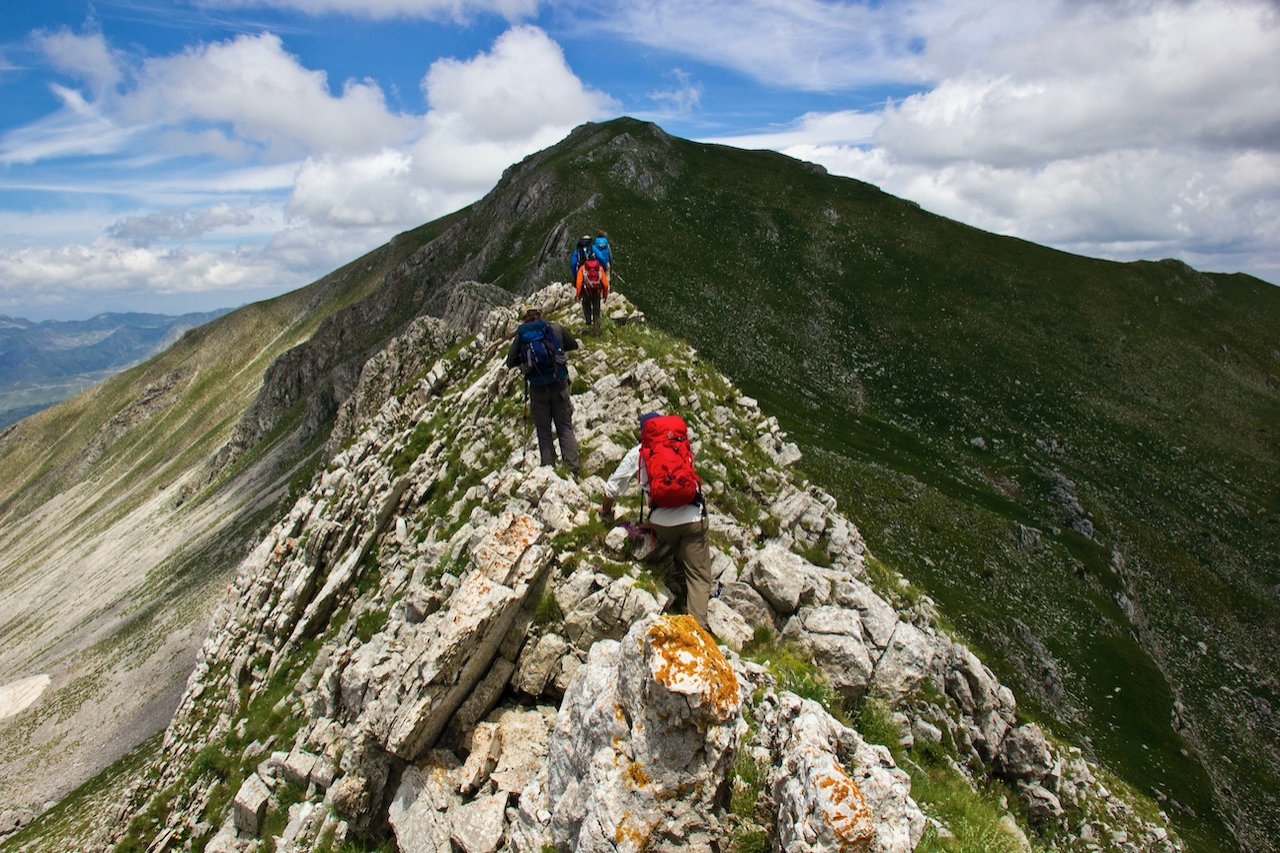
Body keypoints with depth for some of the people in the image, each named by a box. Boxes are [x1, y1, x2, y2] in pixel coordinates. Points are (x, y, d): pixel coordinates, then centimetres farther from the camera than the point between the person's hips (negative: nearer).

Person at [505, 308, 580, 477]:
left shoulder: (521, 335, 0)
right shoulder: (556, 328, 1)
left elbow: (510, 362, 4)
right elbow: (574, 345, 15)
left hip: (537, 388, 0)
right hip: (559, 385, 0)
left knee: (544, 431, 11)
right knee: (565, 428, 9)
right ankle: (572, 471, 1)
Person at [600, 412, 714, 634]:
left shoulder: (637, 453, 11)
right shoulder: (681, 445, 14)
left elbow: (613, 487, 13)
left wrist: (606, 511, 31)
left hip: (662, 522, 1)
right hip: (693, 517, 0)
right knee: (699, 575, 1)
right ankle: (698, 624, -11)